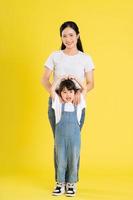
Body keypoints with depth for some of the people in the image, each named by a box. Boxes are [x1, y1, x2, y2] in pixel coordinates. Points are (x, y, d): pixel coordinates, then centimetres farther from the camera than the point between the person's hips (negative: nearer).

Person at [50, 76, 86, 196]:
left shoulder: (78, 105, 9)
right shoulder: (58, 104, 5)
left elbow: (84, 89, 8)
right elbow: (52, 89, -2)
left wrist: (75, 79, 11)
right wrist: (61, 78, 5)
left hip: (75, 137, 1)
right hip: (60, 137, -1)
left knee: (73, 160, 5)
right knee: (61, 160, 6)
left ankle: (71, 184, 16)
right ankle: (60, 184, 17)